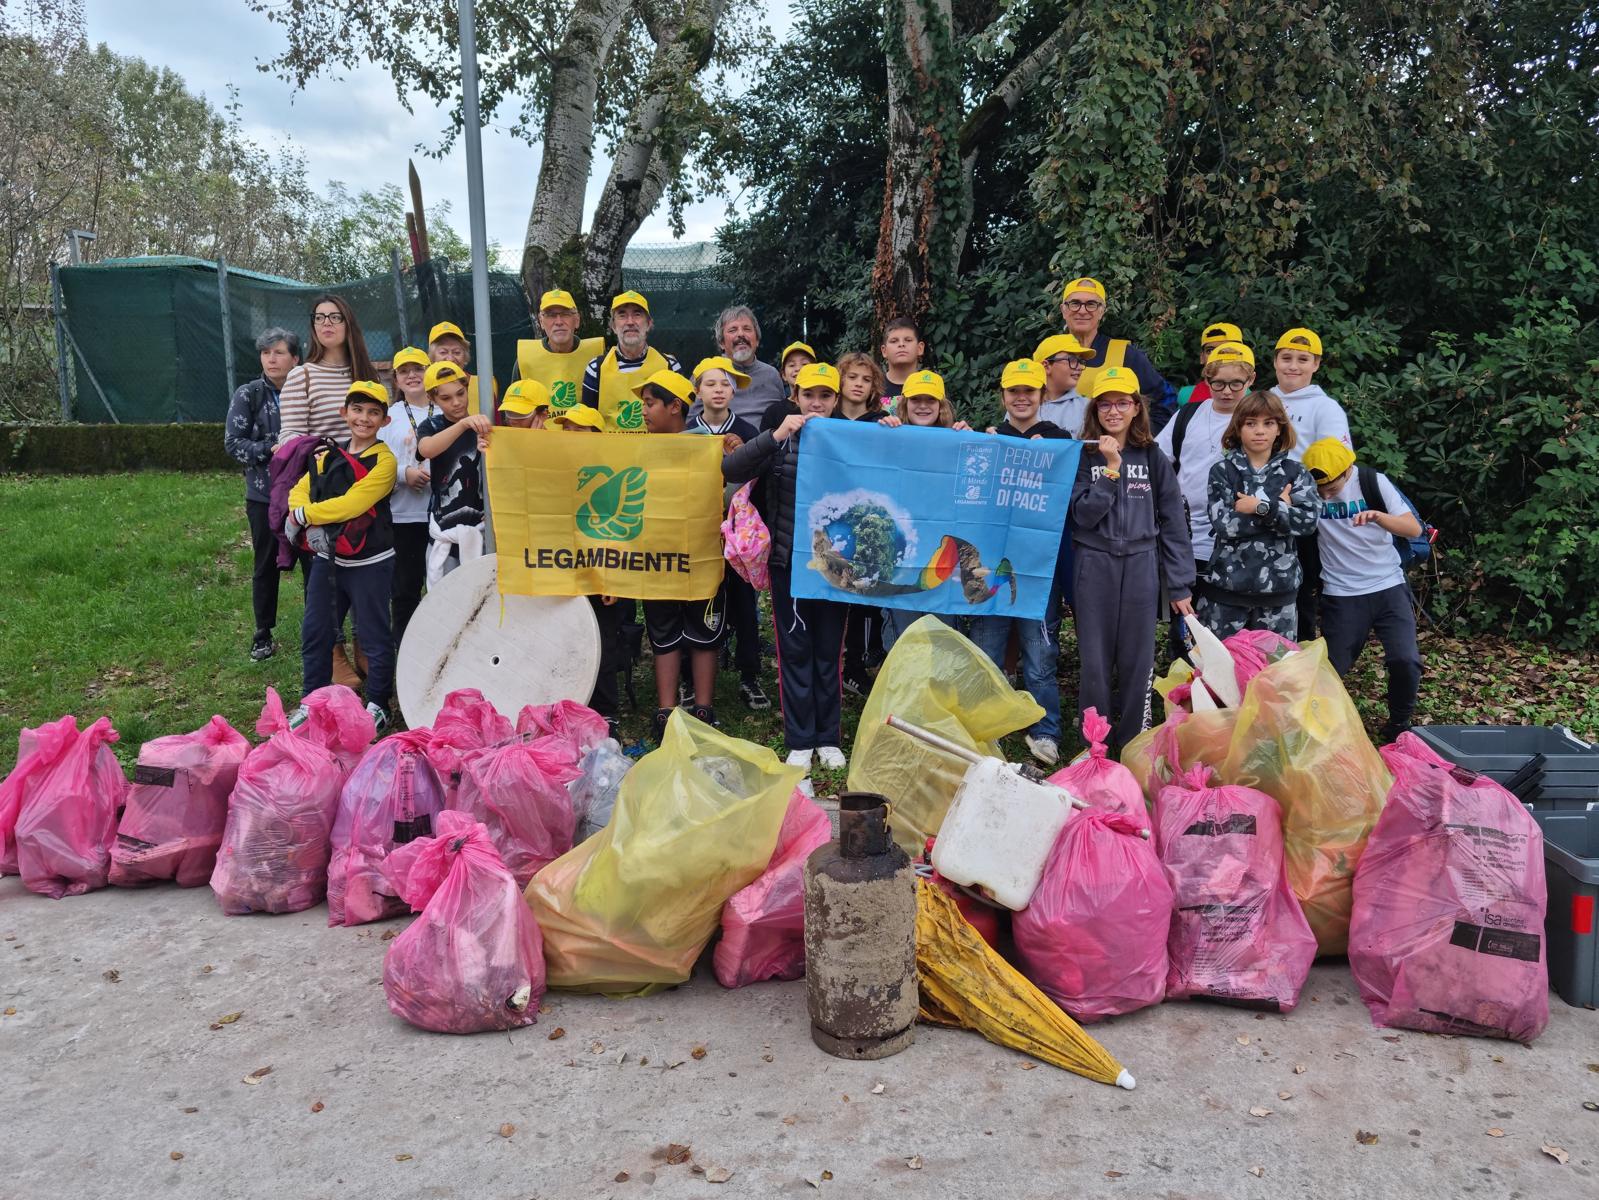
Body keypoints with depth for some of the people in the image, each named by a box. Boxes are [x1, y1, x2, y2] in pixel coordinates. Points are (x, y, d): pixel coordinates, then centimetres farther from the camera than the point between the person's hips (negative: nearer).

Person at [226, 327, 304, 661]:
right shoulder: (247, 395, -1)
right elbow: (233, 442, -5)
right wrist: (271, 450, -17)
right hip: (264, 494, 0)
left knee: (314, 560, 2)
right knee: (266, 564, 9)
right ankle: (263, 636, 21)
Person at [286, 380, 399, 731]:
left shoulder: (383, 461, -11)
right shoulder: (329, 456, 10)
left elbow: (351, 504, -20)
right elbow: (300, 490, 6)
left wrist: (304, 515, -12)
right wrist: (311, 525, -15)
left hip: (369, 562, -6)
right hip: (327, 558, 6)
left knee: (375, 636, 3)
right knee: (315, 632, 12)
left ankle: (378, 705, 17)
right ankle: (312, 701, 26)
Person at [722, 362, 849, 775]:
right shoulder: (781, 442, 3)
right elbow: (731, 470, -10)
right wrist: (776, 435, -19)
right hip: (788, 558, 0)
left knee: (829, 649, 8)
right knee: (795, 649, 4)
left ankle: (828, 738, 20)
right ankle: (800, 741, 14)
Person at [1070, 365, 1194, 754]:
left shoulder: (1153, 457, 5)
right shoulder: (1084, 457, 3)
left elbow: (1173, 522, 5)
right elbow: (1084, 516, -9)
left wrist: (1180, 586, 1)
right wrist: (1112, 468, -15)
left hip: (1141, 567, 1)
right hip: (1094, 567, -1)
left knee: (1138, 661, 4)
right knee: (1094, 661, 4)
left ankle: (1134, 745, 16)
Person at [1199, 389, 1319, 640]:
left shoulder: (1295, 473, 5)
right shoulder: (1222, 471, 1)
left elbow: (1307, 521, -11)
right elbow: (1223, 523, -14)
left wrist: (1261, 507, -16)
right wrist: (1279, 509, -11)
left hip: (1278, 589, 1)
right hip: (1226, 585, -1)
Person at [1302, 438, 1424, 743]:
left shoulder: (1373, 482, -8)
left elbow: (1414, 529, -12)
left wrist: (1377, 516, -29)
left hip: (1389, 587, 0)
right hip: (1341, 595, 0)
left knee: (1406, 661, -14)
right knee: (1330, 669, -1)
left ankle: (1399, 724, 11)